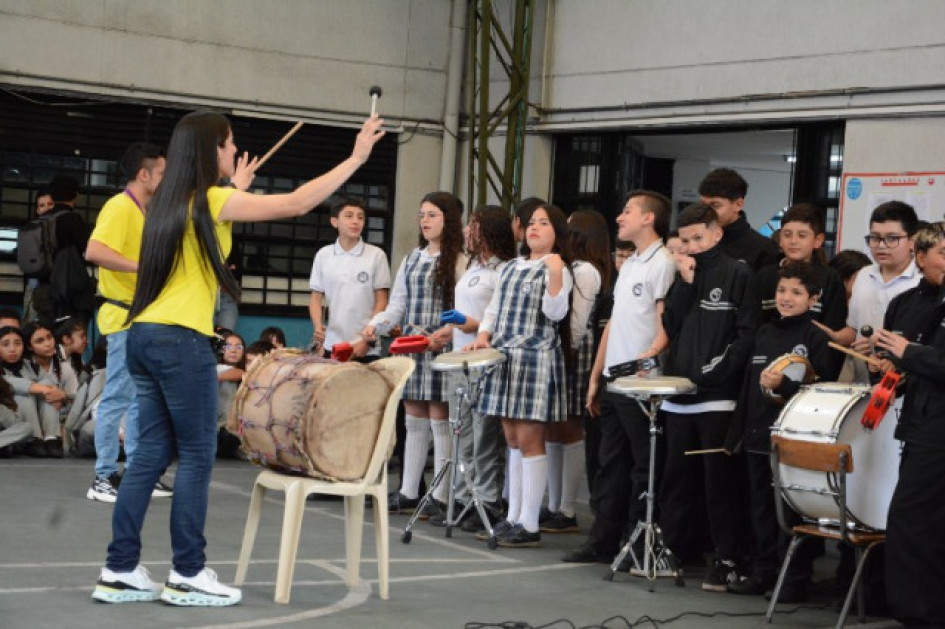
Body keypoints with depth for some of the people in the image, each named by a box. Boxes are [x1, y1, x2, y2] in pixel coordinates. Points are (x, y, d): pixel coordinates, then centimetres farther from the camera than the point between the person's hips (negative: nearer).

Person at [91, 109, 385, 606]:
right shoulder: (211, 201, -8)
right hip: (181, 341, -9)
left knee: (152, 454, 9)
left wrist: (237, 188, 47)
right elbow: (296, 203, -10)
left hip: (145, 337, 9)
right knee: (197, 457, -1)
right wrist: (356, 158, -4)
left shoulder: (172, 201, 15)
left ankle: (120, 572, 8)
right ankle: (187, 574, 1)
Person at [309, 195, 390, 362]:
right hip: (332, 347, 2)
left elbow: (381, 302, 1)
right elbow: (316, 298, 10)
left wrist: (368, 340, -7)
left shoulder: (376, 255, -1)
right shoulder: (324, 255, 7)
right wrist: (318, 327, -8)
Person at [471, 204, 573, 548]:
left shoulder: (557, 270, -4)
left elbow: (555, 313, -16)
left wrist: (556, 275, -27)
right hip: (506, 357, 7)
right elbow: (494, 307, 22)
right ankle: (513, 516, 16)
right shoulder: (512, 267, 18)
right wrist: (484, 334, 6)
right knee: (513, 440, 10)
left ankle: (529, 525, -5)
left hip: (537, 359, -7)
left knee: (528, 439, -8)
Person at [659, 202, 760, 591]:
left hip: (718, 399, -6)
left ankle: (728, 560, 1)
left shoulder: (738, 275, -3)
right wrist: (685, 284, -3)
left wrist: (717, 371, -15)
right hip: (679, 396, 6)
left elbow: (748, 335, -9)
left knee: (720, 483, -3)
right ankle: (671, 547, 21)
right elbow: (671, 328, 6)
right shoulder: (684, 274, 16)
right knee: (675, 480, 12)